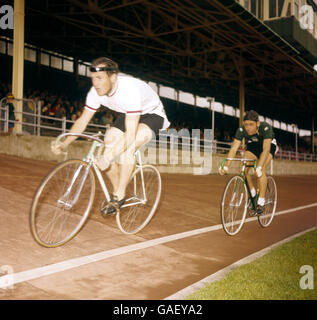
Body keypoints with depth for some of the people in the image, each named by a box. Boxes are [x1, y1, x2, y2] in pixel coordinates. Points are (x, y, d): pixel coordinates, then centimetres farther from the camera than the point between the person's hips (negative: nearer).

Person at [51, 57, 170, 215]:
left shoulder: (129, 89, -38)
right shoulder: (96, 91, -18)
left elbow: (130, 134, -42)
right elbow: (82, 121, -9)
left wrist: (109, 156, -50)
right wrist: (64, 144, -22)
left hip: (151, 113, -7)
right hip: (127, 114, 7)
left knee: (126, 148, -32)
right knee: (106, 151, -10)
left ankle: (119, 195, -16)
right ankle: (116, 192, 11)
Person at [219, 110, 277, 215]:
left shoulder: (266, 128, -36)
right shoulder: (241, 130, -28)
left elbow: (266, 149, -45)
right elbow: (233, 149, -33)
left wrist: (259, 167, -58)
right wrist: (226, 166, -46)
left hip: (269, 144, -3)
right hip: (253, 146, 3)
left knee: (260, 169, -29)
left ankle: (261, 202, -21)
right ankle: (252, 195, 0)